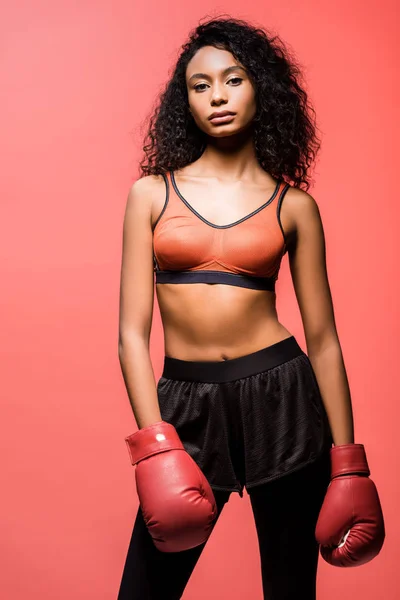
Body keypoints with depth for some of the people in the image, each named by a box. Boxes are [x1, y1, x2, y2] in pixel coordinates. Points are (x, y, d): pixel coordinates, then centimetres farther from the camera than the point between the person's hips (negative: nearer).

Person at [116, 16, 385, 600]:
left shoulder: (294, 205, 3)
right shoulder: (151, 194, 4)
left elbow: (323, 338, 4)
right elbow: (133, 330, 0)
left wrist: (347, 460, 3)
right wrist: (155, 445, -9)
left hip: (281, 398, 0)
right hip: (185, 403, 0)